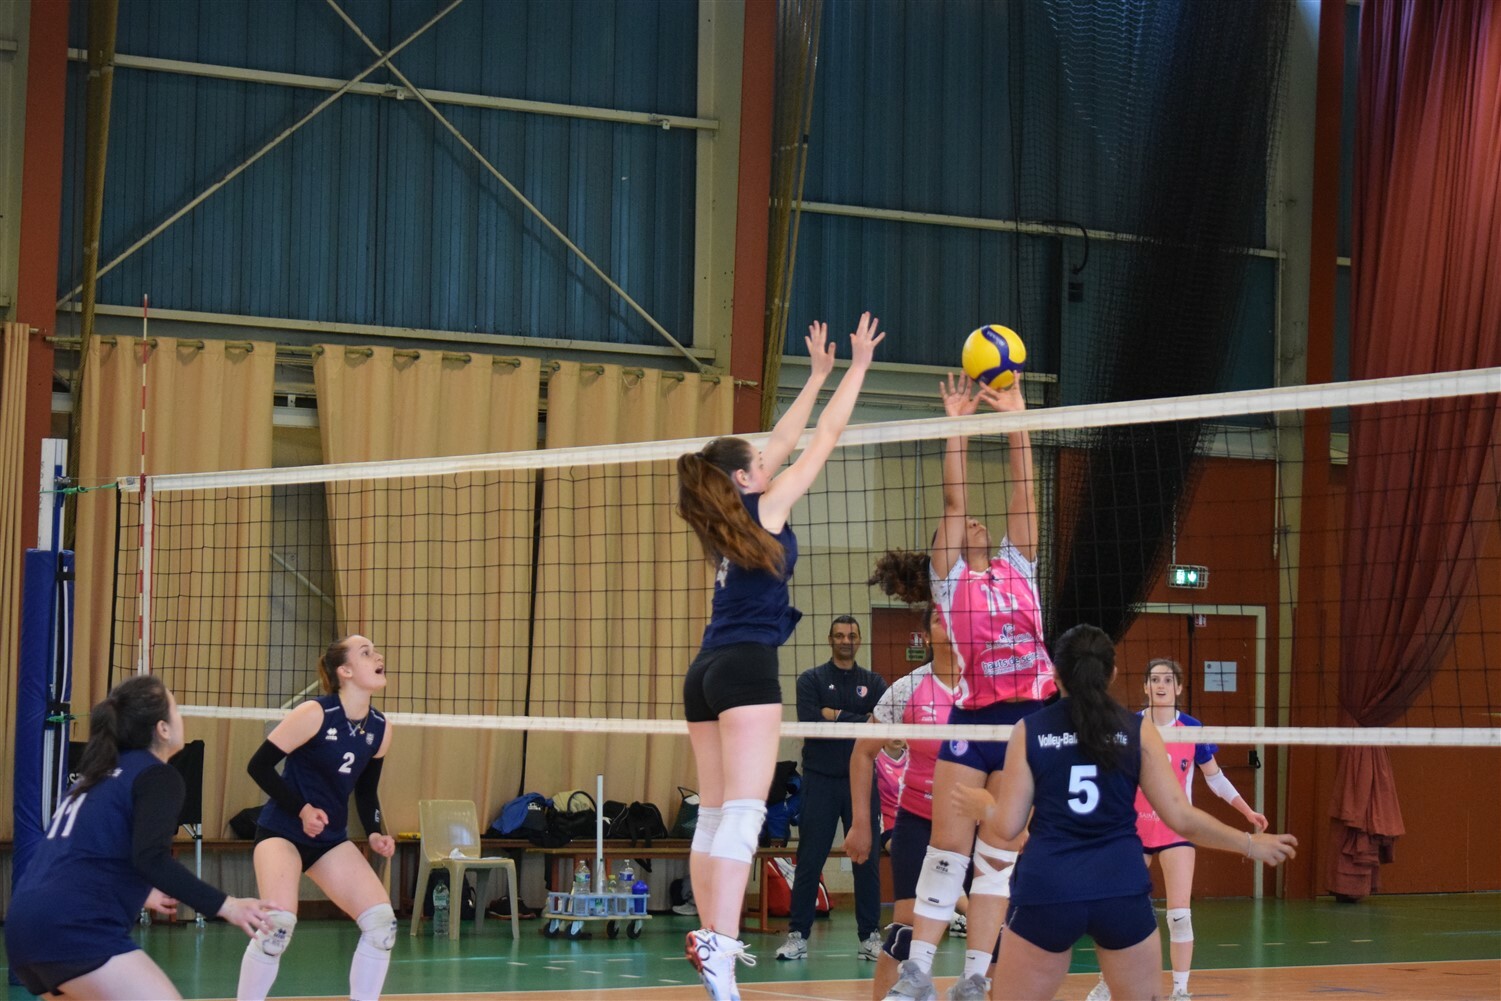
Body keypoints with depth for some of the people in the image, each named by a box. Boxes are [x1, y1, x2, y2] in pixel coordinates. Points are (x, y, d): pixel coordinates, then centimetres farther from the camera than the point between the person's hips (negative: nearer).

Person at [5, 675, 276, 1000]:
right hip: (74, 928, -9)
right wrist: (226, 906, -20)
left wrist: (138, 895, 48)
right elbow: (152, 859, -17)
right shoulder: (158, 776, -1)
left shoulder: (100, 772, 25)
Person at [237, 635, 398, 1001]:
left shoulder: (380, 729, 0)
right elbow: (259, 766, -13)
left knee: (383, 922, -9)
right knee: (280, 923, -26)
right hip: (281, 830, -6)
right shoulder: (315, 714, -17)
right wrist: (301, 809, -19)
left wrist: (375, 834, -2)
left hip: (331, 838, 6)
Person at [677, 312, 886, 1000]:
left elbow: (782, 444, 25)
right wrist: (856, 368, 11)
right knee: (743, 813, -15)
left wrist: (817, 375, 31)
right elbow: (824, 440, 2)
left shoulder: (726, 516, 14)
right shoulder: (764, 508, -4)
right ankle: (718, 945, -26)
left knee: (715, 812, 10)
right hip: (746, 668, -8)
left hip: (707, 672, 8)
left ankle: (711, 936, 12)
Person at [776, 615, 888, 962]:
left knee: (867, 860, 3)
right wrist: (858, 724, -9)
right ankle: (797, 936, 2)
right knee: (809, 860, -2)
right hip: (820, 780, -2)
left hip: (862, 780, 2)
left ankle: (870, 937, 8)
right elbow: (810, 723, -11)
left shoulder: (873, 683, 10)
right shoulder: (811, 680, 5)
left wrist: (837, 716, -9)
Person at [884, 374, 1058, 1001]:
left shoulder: (1018, 567, 14)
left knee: (999, 853, 4)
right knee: (947, 847, -3)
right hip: (972, 714, -2)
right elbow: (954, 501, 0)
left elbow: (1022, 494, 8)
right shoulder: (950, 578, 7)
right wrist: (957, 424, -2)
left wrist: (1015, 419, 3)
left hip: (1030, 713, 2)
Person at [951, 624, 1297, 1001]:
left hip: (1046, 889, -1)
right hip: (1121, 889, 1)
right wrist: (1251, 844, 12)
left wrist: (982, 806, 25)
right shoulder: (1137, 730, 3)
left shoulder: (1029, 730, 3)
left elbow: (1009, 825, 2)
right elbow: (1181, 818, 0)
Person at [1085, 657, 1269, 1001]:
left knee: (1179, 914, -8)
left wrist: (1248, 811, 3)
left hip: (1177, 829, -1)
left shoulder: (1192, 730, -5)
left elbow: (1215, 777, 7)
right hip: (1135, 828, 1)